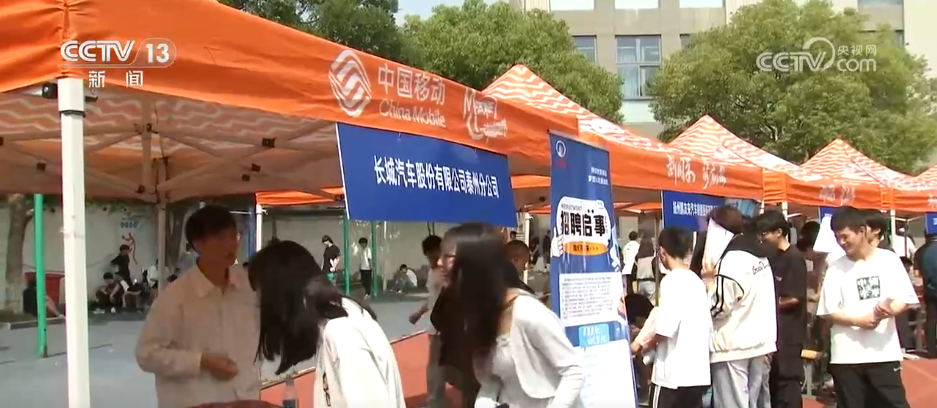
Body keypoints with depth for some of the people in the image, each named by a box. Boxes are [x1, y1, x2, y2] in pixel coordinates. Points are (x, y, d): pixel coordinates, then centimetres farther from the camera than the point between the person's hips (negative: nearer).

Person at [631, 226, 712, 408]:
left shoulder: (671, 281, -13)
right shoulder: (698, 281, 10)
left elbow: (665, 328, -20)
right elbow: (708, 326, 13)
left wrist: (642, 344, -2)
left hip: (674, 372, -7)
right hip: (698, 371, 7)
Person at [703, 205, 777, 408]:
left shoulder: (731, 259, -16)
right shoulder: (761, 254, 12)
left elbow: (719, 307, -16)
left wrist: (709, 280, -4)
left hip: (733, 347, -9)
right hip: (761, 342, 9)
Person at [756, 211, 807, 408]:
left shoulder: (795, 258, -13)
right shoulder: (773, 257, 12)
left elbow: (793, 298, -17)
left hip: (789, 333, -8)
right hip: (774, 330, 8)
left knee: (787, 382, -4)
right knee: (773, 381, 13)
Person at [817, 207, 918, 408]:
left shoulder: (889, 260, 1)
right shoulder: (836, 269, 1)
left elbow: (905, 299, 2)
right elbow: (828, 312, -1)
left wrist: (889, 310, -20)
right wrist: (859, 320, -17)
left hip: (884, 352, -1)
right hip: (846, 356, 1)